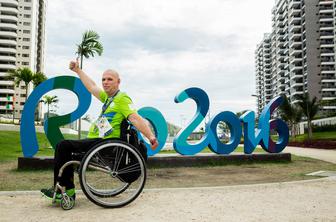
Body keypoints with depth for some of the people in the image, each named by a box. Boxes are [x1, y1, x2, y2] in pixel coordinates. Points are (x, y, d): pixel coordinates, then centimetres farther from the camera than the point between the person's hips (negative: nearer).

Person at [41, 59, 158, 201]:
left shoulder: (122, 99, -10)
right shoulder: (108, 97, 18)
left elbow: (135, 118, -22)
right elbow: (92, 87, 31)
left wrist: (151, 136, -32)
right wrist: (78, 71, 39)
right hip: (96, 140, 10)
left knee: (63, 146, -15)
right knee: (65, 147, 18)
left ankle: (63, 189, -6)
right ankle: (68, 190, 14)